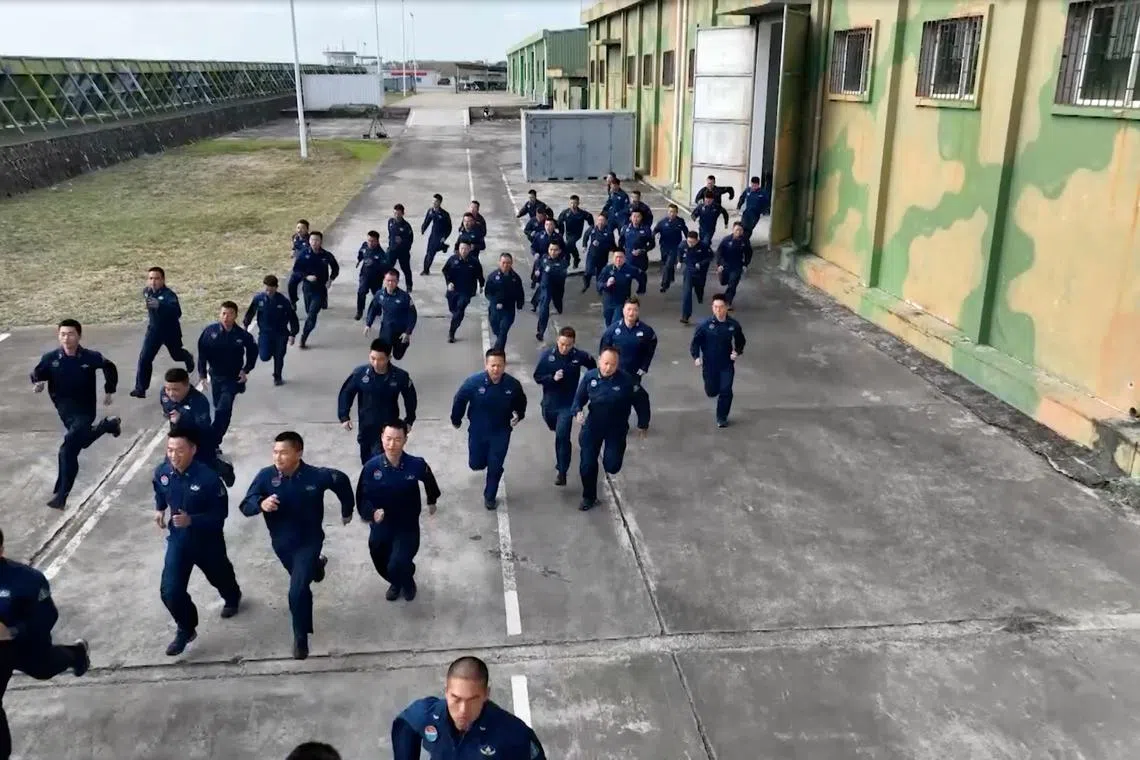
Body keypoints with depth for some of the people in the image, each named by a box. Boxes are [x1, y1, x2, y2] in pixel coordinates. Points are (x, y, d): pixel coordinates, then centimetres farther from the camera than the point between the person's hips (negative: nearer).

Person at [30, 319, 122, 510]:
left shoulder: (91, 357, -15)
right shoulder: (50, 358, -11)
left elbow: (110, 368, 5)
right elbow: (36, 374, 5)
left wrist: (110, 391, 6)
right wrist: (38, 384, -18)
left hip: (85, 411, -4)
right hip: (65, 411, 4)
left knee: (68, 449, -18)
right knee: (82, 441, 24)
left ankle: (61, 495, -8)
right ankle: (108, 424, 54)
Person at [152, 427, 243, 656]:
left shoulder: (208, 478, -30)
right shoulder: (161, 472, -14)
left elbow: (220, 514, -22)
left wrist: (191, 520, -33)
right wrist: (159, 509, -3)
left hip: (207, 539, -3)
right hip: (178, 538, 3)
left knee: (219, 576, 24)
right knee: (170, 590, -7)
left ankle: (232, 598, 60)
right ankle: (186, 629, 19)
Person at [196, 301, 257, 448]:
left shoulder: (242, 335, -13)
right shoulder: (210, 331, -11)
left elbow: (253, 351, 5)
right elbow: (202, 352, -1)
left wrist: (246, 370, -1)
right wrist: (202, 372, 0)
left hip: (233, 378, -2)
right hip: (215, 376, 2)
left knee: (223, 410, -14)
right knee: (219, 409, 15)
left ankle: (212, 442, -8)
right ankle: (216, 440, 32)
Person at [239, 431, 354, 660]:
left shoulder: (317, 476, -23)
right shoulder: (265, 476, -19)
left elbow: (342, 481, -3)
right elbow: (245, 506, -17)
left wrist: (347, 510, 10)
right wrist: (261, 504, -40)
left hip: (309, 541, -4)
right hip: (281, 542, 4)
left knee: (297, 592, -15)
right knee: (301, 578, 30)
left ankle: (301, 637, 8)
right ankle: (316, 566, 67)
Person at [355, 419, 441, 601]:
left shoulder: (416, 465, -21)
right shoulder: (371, 467, -20)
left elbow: (429, 481, 4)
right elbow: (362, 498, -11)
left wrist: (432, 501, 20)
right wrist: (372, 512, -32)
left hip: (408, 526, -2)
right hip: (380, 527, 2)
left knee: (397, 566, -17)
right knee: (382, 566, 19)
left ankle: (408, 582, 20)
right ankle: (396, 583, 56)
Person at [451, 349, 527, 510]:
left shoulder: (513, 385, -19)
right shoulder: (474, 382, -23)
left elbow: (521, 403, 5)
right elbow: (459, 400, -6)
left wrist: (518, 416, -9)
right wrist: (456, 420, 5)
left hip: (501, 433, 0)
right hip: (477, 432, 0)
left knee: (495, 468, 6)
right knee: (476, 464, 15)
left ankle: (489, 497, 29)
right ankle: (482, 459, 52)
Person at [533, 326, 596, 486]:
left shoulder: (580, 356, -14)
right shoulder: (546, 355, -14)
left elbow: (593, 367, 6)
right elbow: (537, 377, -9)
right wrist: (552, 378, -25)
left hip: (568, 404, -3)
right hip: (549, 402, 3)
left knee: (562, 436, -13)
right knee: (556, 429, 25)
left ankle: (562, 471, -4)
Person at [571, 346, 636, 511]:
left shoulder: (626, 380, -20)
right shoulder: (589, 377, -12)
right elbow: (579, 398, 1)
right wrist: (577, 411, -21)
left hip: (616, 428, -2)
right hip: (593, 426, 2)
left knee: (612, 467, -5)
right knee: (587, 465, 5)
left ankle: (609, 453, 34)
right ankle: (589, 497, 29)